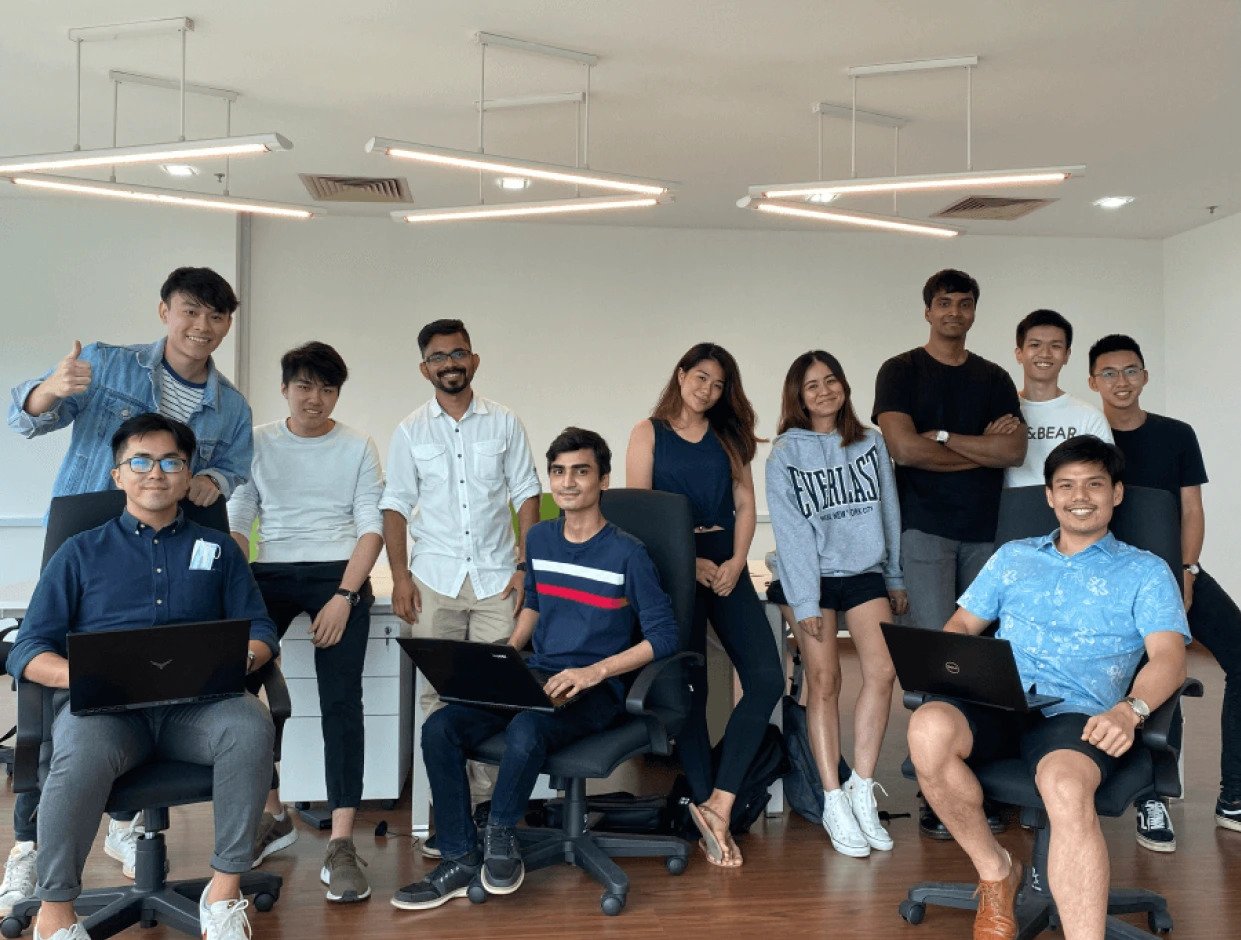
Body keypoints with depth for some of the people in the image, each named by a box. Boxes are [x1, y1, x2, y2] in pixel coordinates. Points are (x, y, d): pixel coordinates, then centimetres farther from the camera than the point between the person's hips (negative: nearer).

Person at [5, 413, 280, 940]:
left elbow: (260, 631, 16)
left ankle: (225, 888, -19)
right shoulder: (82, 553, 19)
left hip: (196, 705, 1)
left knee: (251, 726, -32)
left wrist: (242, 658, -9)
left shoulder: (218, 549, 22)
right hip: (104, 706, -1)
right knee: (81, 753, -35)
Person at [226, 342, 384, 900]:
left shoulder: (358, 447, 7)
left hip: (339, 576, -1)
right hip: (269, 575, 2)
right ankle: (272, 815, 5)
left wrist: (344, 596, -12)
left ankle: (341, 845, -10)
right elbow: (236, 522, 9)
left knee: (341, 700, -12)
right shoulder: (257, 444, 11)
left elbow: (371, 527, 1)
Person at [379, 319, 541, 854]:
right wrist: (400, 576, -1)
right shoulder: (411, 431, 8)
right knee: (439, 693, 1)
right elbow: (396, 505, 8)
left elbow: (526, 495, 6)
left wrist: (526, 566, -2)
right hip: (435, 579, 1)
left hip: (497, 577, 0)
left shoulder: (504, 423, 6)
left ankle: (488, 804, 8)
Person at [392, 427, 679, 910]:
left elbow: (664, 636, -10)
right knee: (439, 728, -17)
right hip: (536, 678, 6)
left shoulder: (627, 553, -8)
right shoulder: (539, 539, 10)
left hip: (596, 690, -5)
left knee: (524, 731, -37)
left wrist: (594, 672, -20)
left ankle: (500, 833, -7)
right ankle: (460, 860, -5)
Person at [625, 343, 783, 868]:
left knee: (766, 679, -9)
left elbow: (745, 503, 10)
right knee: (689, 688, -1)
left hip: (725, 564, 4)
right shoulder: (648, 433, 3)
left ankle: (718, 801, -1)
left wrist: (737, 561, -7)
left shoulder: (727, 436, 15)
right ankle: (708, 807, 10)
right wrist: (689, 563, -13)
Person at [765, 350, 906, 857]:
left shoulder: (871, 443, 9)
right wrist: (804, 603, -12)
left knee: (883, 670, -14)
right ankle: (833, 802, -1)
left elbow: (889, 512, 14)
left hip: (864, 572, 3)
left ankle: (861, 790, -3)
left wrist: (896, 579, 13)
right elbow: (791, 530, -7)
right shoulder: (786, 454, -1)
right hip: (809, 574, -2)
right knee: (823, 680, -8)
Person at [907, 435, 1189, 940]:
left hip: (1076, 714, -3)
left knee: (1066, 787, -39)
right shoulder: (1013, 556, 25)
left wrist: (1131, 709, -22)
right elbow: (962, 624, 22)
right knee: (928, 727, -32)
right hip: (996, 705, 3)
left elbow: (1169, 658, 1)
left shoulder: (1145, 572, 15)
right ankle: (996, 871, -9)